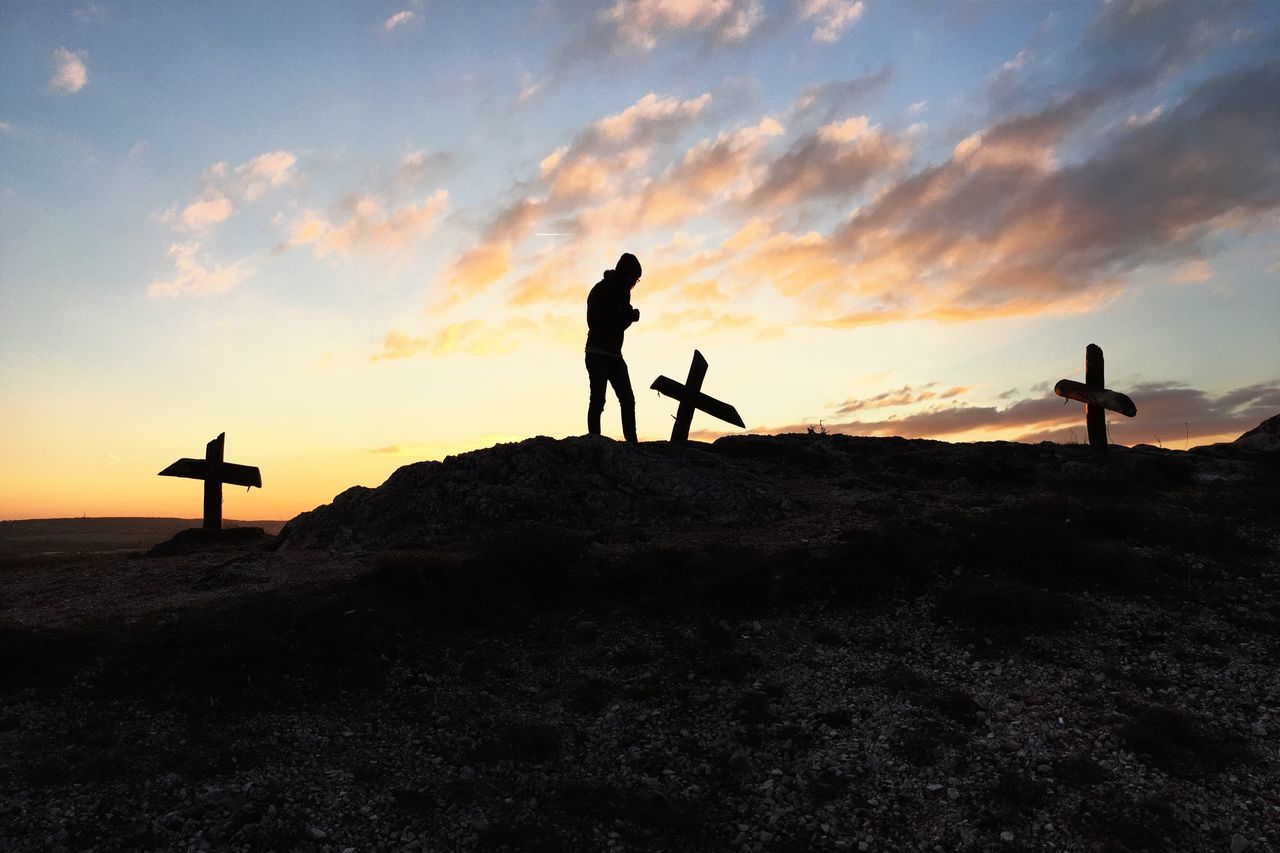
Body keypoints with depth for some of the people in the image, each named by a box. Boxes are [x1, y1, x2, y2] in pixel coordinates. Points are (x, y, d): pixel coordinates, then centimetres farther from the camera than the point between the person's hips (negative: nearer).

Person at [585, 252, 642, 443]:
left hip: (615, 355, 7)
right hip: (598, 354, -7)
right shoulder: (601, 291, -8)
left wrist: (630, 316, -6)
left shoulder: (622, 292, 13)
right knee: (598, 400, -13)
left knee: (628, 400, -1)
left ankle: (631, 442, -1)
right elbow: (595, 322, -15)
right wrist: (628, 317, -17)